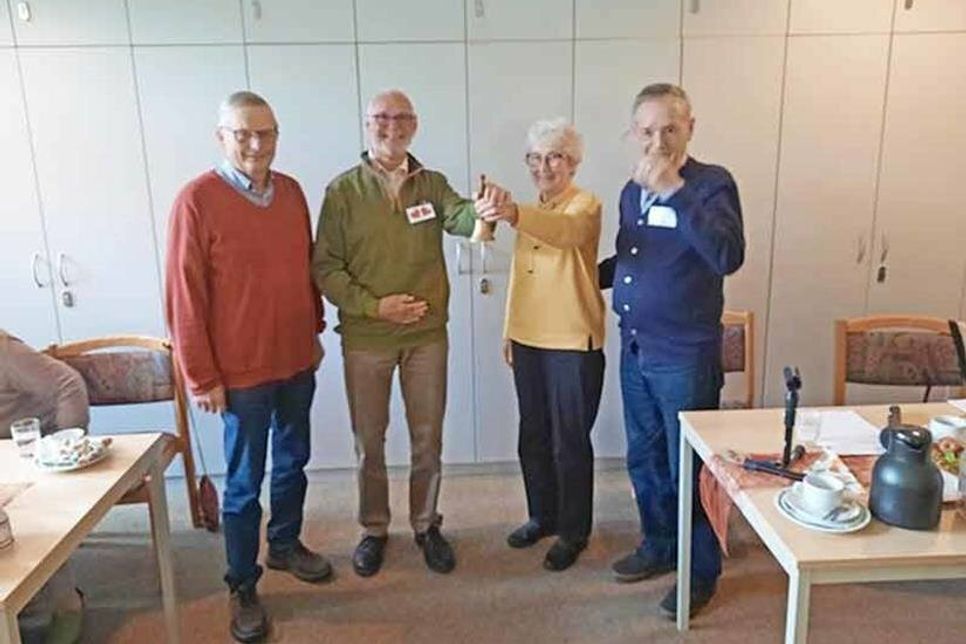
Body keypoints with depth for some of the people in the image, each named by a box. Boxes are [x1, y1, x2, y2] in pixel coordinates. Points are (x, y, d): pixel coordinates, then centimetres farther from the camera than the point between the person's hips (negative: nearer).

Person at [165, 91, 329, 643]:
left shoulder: (291, 191, 3)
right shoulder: (197, 199, -14)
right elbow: (184, 297, -13)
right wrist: (202, 377, -12)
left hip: (297, 361, 5)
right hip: (242, 371, -5)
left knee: (293, 462, 19)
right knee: (245, 480, 7)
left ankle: (286, 545, 42)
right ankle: (243, 587, 26)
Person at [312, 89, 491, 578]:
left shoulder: (432, 184, 3)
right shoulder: (343, 190, -3)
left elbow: (461, 218, -18)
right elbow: (324, 267, -5)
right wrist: (373, 305, -16)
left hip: (427, 334, 2)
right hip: (365, 337, -1)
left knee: (428, 439, 12)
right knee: (368, 441, 12)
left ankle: (426, 525, 32)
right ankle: (374, 529, 32)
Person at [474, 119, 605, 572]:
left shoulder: (585, 204, -10)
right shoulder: (531, 211, 13)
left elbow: (567, 230, -35)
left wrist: (515, 215, -52)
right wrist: (509, 330, 16)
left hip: (573, 342, -7)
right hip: (528, 341, 7)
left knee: (570, 442, 4)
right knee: (533, 436, 16)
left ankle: (574, 531, 22)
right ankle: (542, 516, 35)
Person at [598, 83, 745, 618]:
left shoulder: (711, 184, -12)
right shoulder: (632, 191, 8)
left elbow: (728, 256, -30)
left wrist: (674, 190, -31)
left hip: (685, 356, -6)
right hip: (634, 351, 7)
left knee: (690, 468, 7)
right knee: (644, 459, 19)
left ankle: (702, 571, 28)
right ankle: (659, 546, 40)